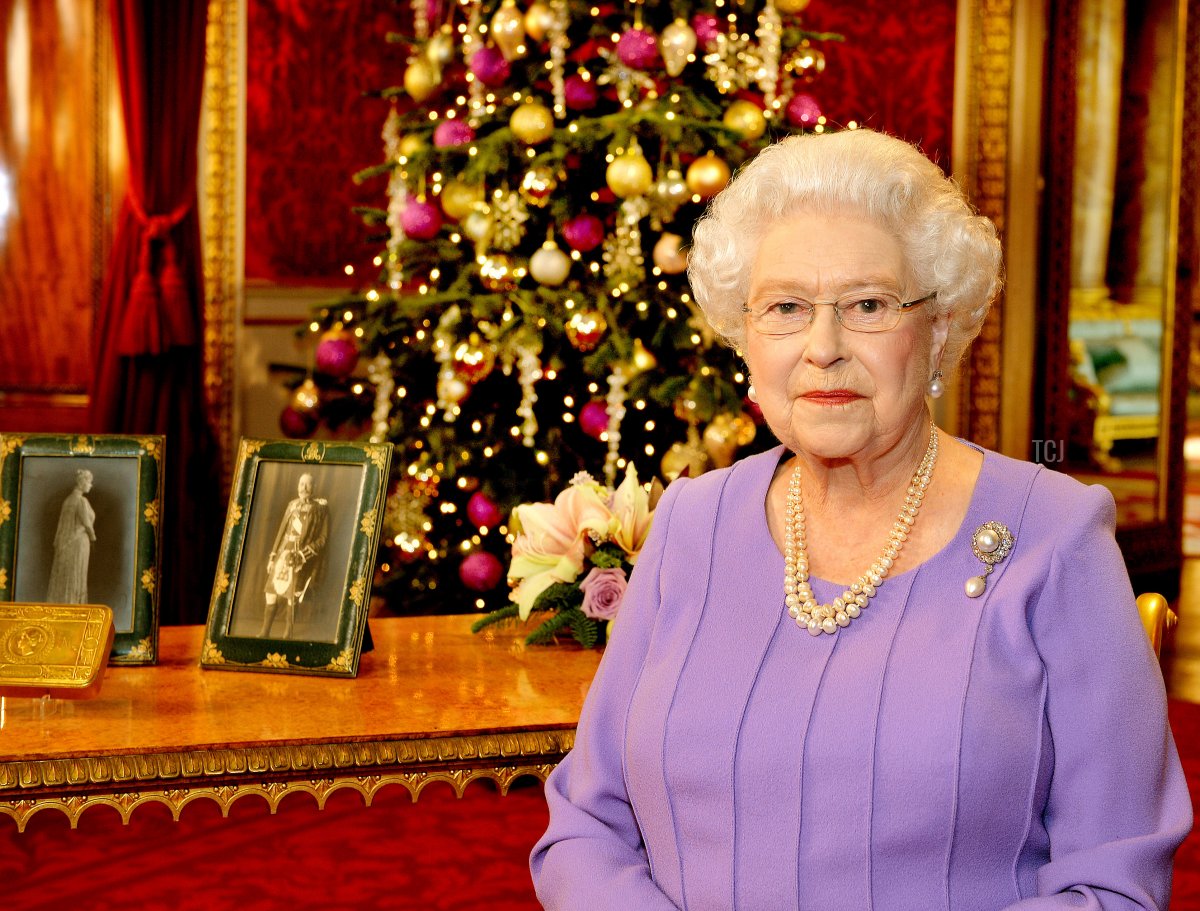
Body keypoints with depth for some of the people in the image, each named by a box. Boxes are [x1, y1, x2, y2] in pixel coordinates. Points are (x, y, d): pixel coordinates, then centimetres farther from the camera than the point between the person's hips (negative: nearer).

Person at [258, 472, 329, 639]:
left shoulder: (320, 508, -2)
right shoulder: (292, 505, 13)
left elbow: (323, 537, -5)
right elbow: (281, 531, 17)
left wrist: (303, 555, -13)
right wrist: (273, 555, 13)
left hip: (301, 560, -5)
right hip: (283, 554, 5)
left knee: (291, 599, -6)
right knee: (271, 593, 3)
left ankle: (287, 636, 3)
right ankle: (264, 633, 12)